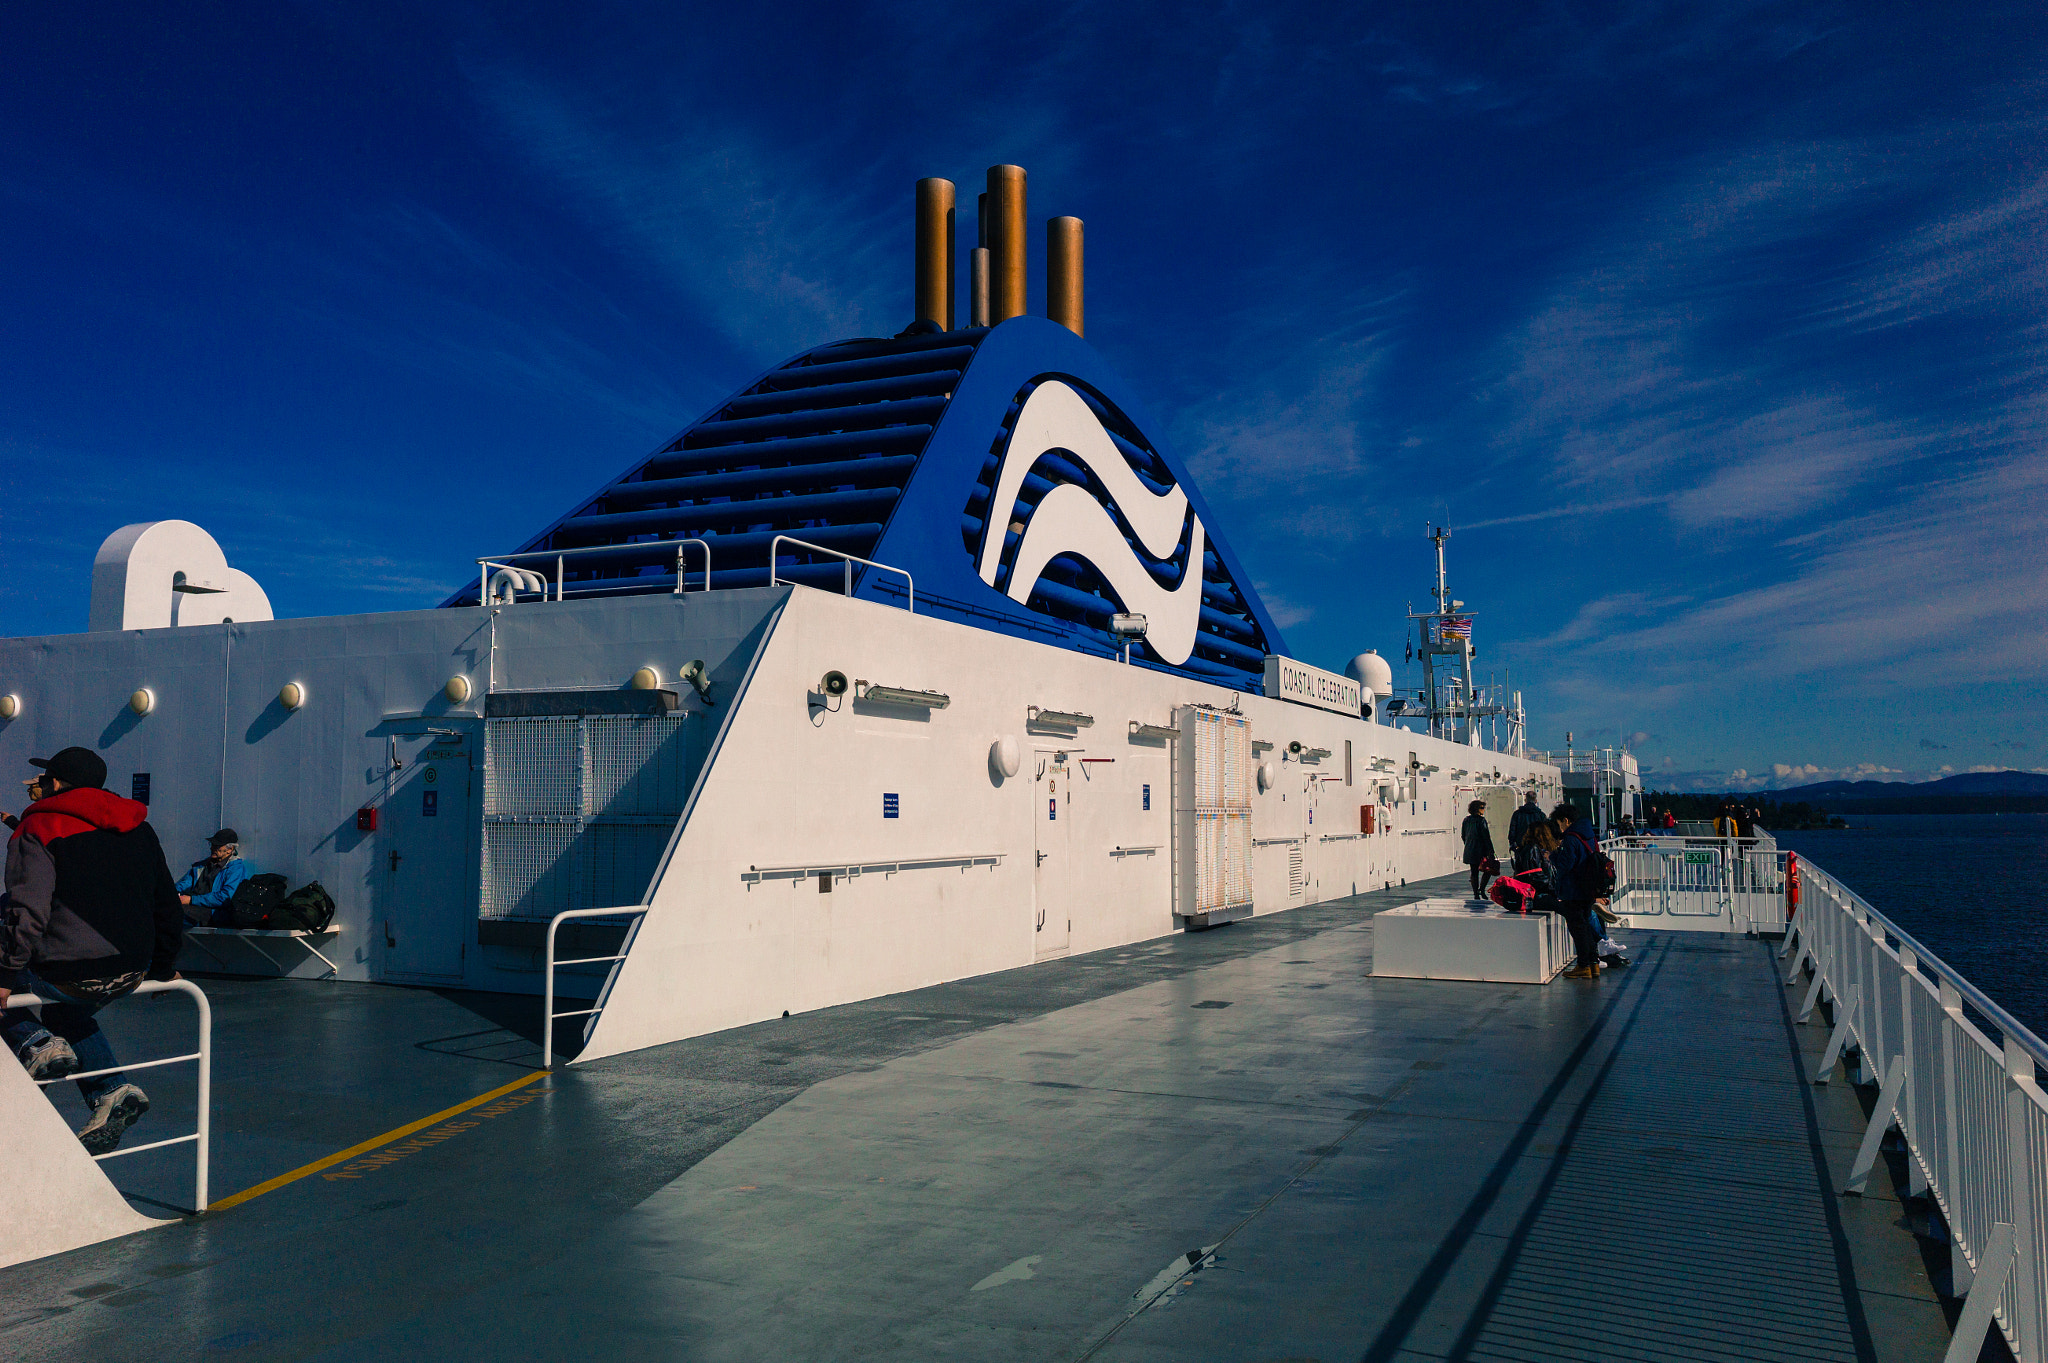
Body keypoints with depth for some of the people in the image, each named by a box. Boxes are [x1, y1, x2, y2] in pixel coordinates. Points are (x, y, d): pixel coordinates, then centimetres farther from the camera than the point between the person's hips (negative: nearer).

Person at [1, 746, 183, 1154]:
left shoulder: (39, 830, -6)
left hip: (67, 975, -7)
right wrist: (162, 968, 31)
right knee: (63, 1010, 34)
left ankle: (35, 1044, -1)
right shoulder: (139, 830, 14)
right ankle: (110, 1090, 19)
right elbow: (168, 908, 20)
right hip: (131, 974, 7)